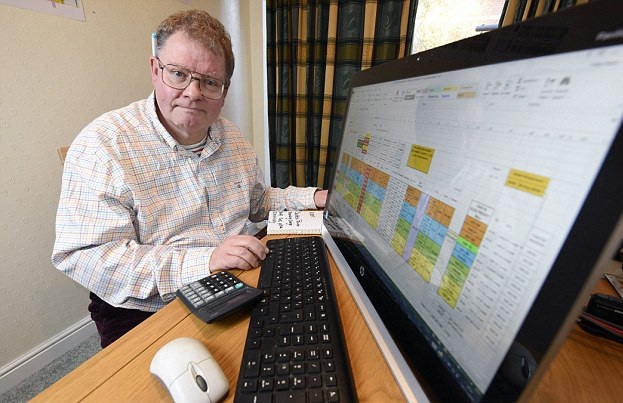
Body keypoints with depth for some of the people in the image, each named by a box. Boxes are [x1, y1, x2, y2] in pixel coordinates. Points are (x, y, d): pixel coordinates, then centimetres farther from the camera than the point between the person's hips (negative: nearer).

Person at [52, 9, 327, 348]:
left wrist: (310, 198, 3)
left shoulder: (233, 138, 5)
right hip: (146, 312, -4)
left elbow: (257, 202, 15)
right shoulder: (103, 143, -13)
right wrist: (203, 261, -28)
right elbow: (82, 256, -18)